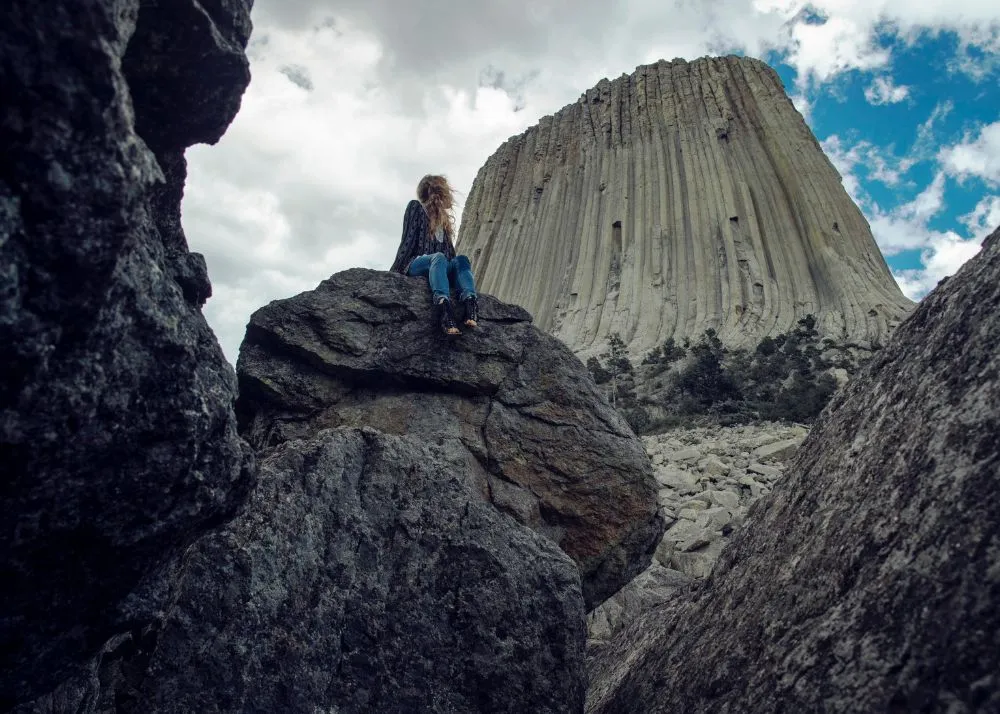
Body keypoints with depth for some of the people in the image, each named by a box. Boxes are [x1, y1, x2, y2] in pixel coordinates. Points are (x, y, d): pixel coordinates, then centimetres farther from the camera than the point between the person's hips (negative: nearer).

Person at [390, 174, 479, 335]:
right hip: (415, 265, -5)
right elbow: (408, 241, -1)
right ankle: (444, 310, -61)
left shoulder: (443, 219, 27)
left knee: (461, 259, -25)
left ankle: (470, 307, -51)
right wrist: (395, 271, -11)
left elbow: (449, 252, 21)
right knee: (438, 257, -36)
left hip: (442, 267, 5)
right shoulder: (416, 207, 9)